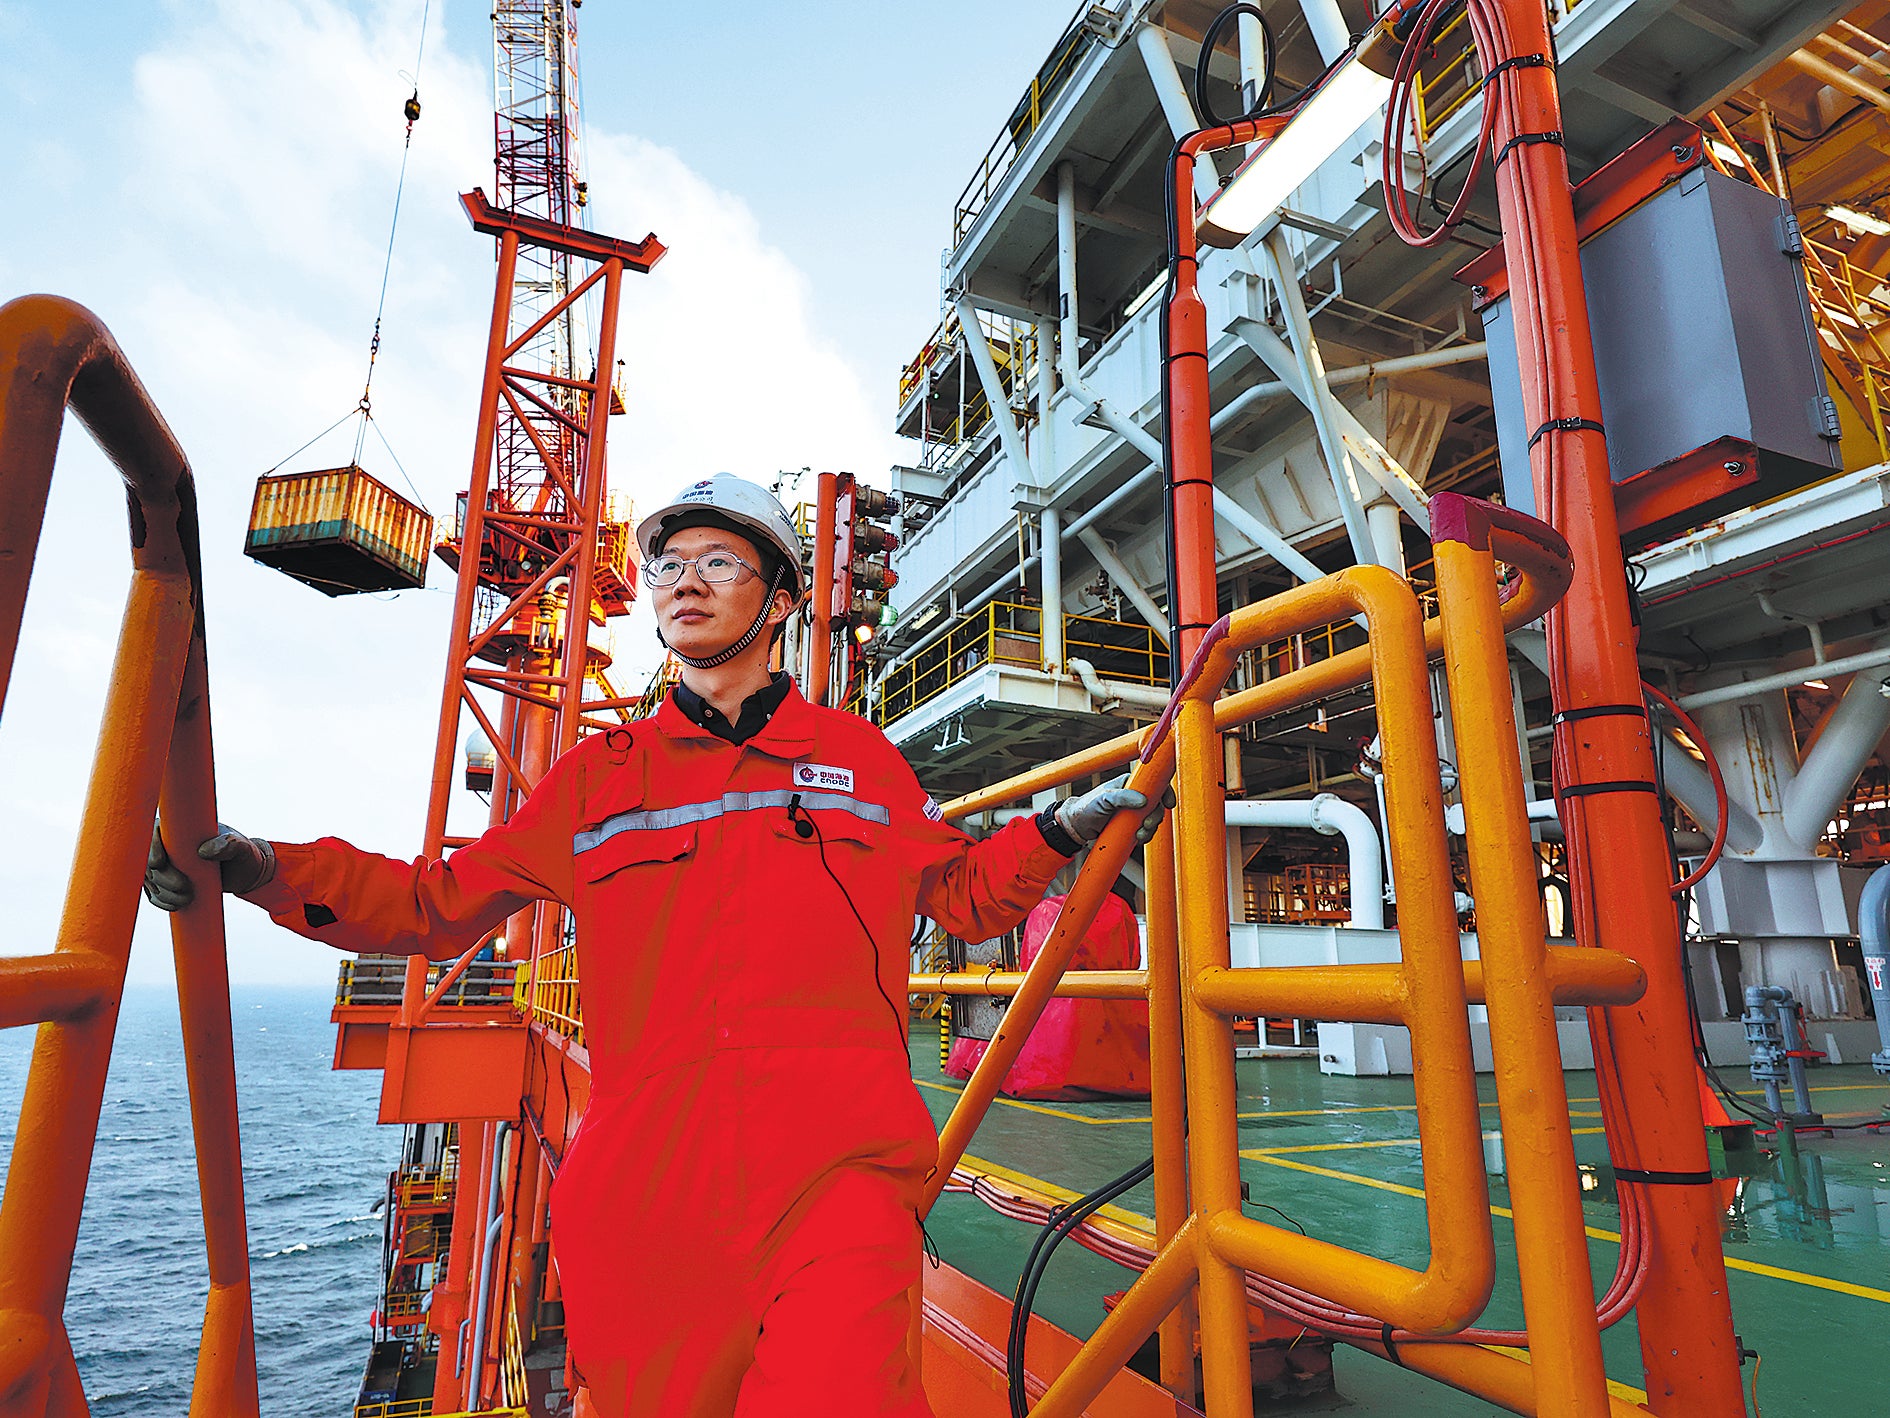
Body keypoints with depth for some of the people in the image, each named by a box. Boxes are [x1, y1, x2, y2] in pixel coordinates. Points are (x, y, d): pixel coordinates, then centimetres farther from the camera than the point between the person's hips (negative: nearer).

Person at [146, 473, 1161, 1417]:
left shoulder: (857, 755, 13)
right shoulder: (598, 778, 15)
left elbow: (964, 897, 20)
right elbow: (441, 903, 16)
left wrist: (1059, 831, 5)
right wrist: (268, 870, 4)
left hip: (837, 1172, -1)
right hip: (647, 1192, 2)